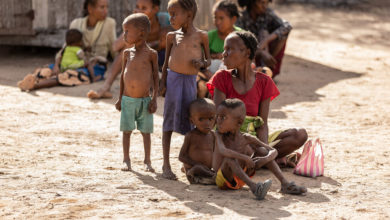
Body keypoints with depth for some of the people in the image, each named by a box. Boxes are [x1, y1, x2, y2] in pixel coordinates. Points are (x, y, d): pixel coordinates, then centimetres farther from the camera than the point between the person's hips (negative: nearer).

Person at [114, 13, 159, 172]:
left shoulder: (151, 54, -6)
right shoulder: (127, 53, 4)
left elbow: (155, 76, -2)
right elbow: (123, 75, 11)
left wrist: (154, 98, -5)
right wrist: (120, 98, 11)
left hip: (144, 100, -2)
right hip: (127, 100, 2)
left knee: (146, 131, 4)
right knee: (127, 130, 4)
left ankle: (147, 161, 14)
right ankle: (126, 160, 13)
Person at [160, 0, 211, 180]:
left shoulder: (201, 36, 2)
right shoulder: (172, 36, 6)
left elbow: (207, 60, 9)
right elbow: (166, 62, 12)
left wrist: (201, 63, -12)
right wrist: (163, 83, 2)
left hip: (190, 81, -1)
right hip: (173, 79, 1)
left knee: (190, 122, 5)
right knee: (169, 121, 2)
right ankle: (166, 165, 6)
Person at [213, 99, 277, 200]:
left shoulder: (247, 139, -3)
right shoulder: (220, 135, -10)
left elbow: (273, 151, -2)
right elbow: (223, 151, -33)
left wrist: (265, 159, -25)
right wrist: (244, 158, -41)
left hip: (241, 179, 4)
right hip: (223, 181, -4)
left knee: (262, 150, -3)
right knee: (229, 158, -35)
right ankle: (253, 186, -51)